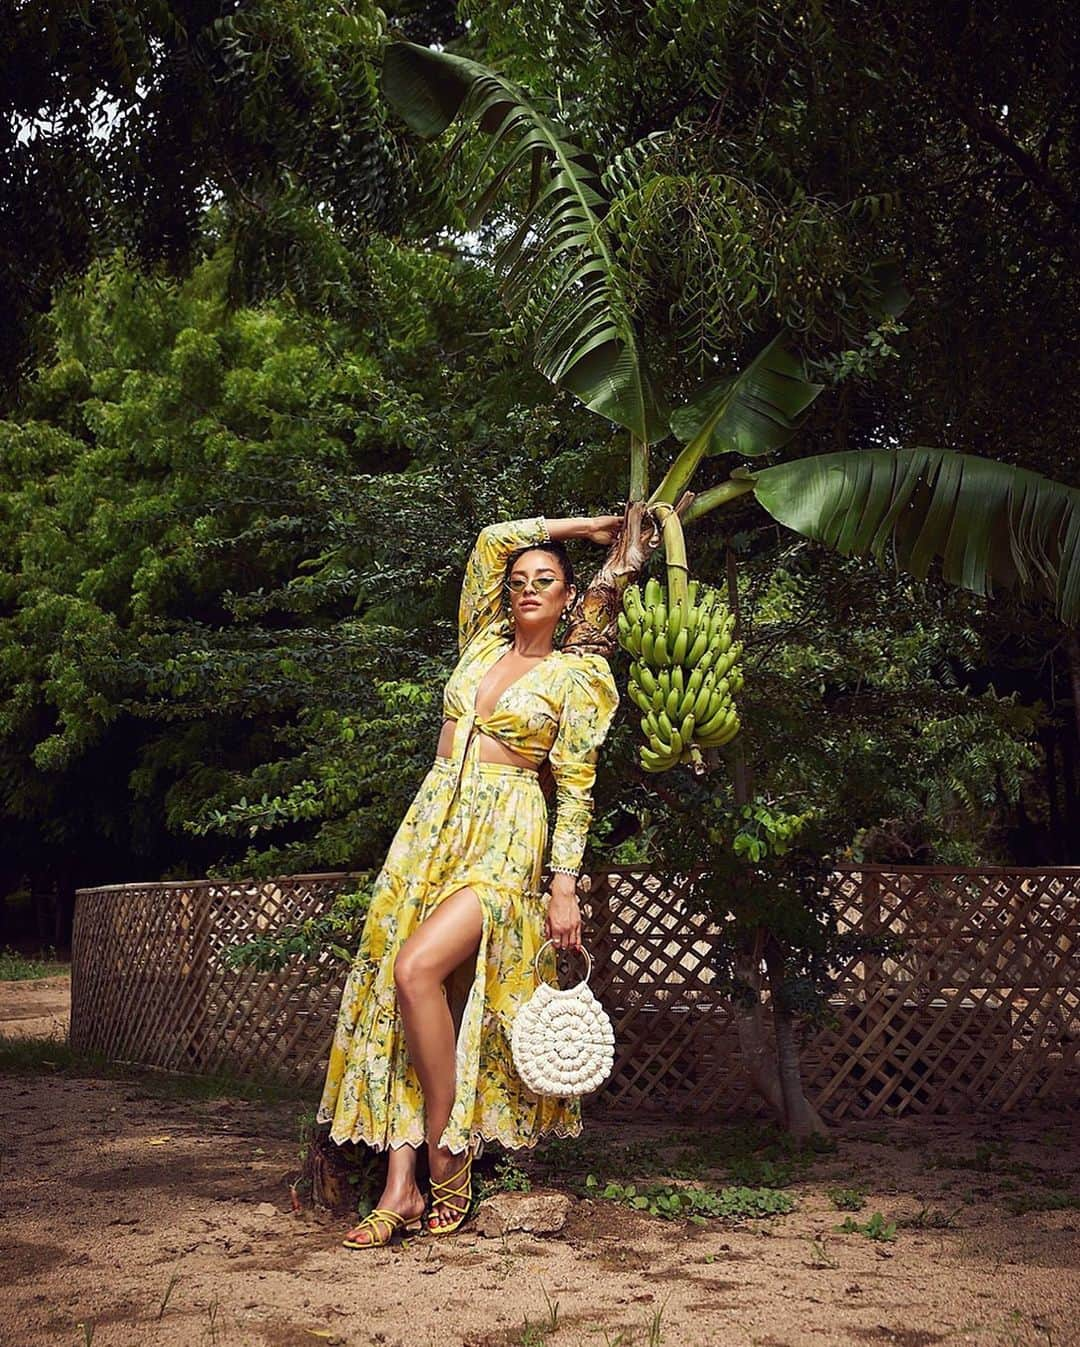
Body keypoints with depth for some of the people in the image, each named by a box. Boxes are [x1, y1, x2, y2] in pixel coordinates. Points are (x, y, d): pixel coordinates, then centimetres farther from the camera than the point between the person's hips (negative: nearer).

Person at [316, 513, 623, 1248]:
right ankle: (402, 1186, -4)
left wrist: (565, 886, -8)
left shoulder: (577, 676, 2)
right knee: (398, 990, -6)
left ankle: (449, 1156, -11)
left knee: (417, 969, -25)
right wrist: (577, 525, 24)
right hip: (432, 828, 5)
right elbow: (492, 540, 18)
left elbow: (576, 790, -1)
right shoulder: (483, 642, 16)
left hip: (505, 839, -5)